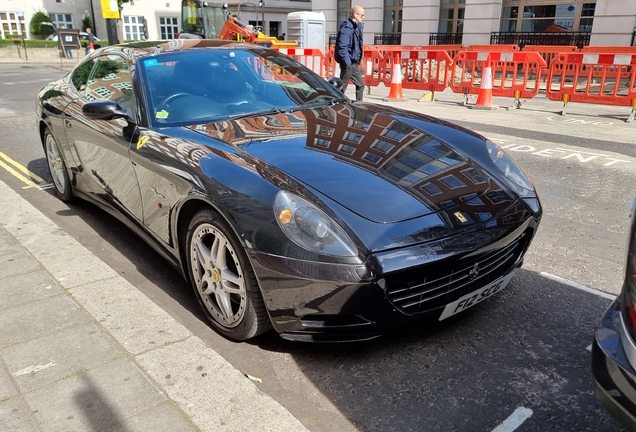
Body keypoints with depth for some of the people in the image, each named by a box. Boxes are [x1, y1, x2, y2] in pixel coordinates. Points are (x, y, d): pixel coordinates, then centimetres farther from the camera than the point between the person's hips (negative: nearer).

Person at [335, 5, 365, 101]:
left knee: (360, 85, 15)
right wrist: (348, 63, -23)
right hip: (348, 64, -9)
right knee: (342, 87, -2)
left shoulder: (357, 27, 11)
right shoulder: (346, 28, -17)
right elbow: (342, 48, -23)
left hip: (354, 64, 10)